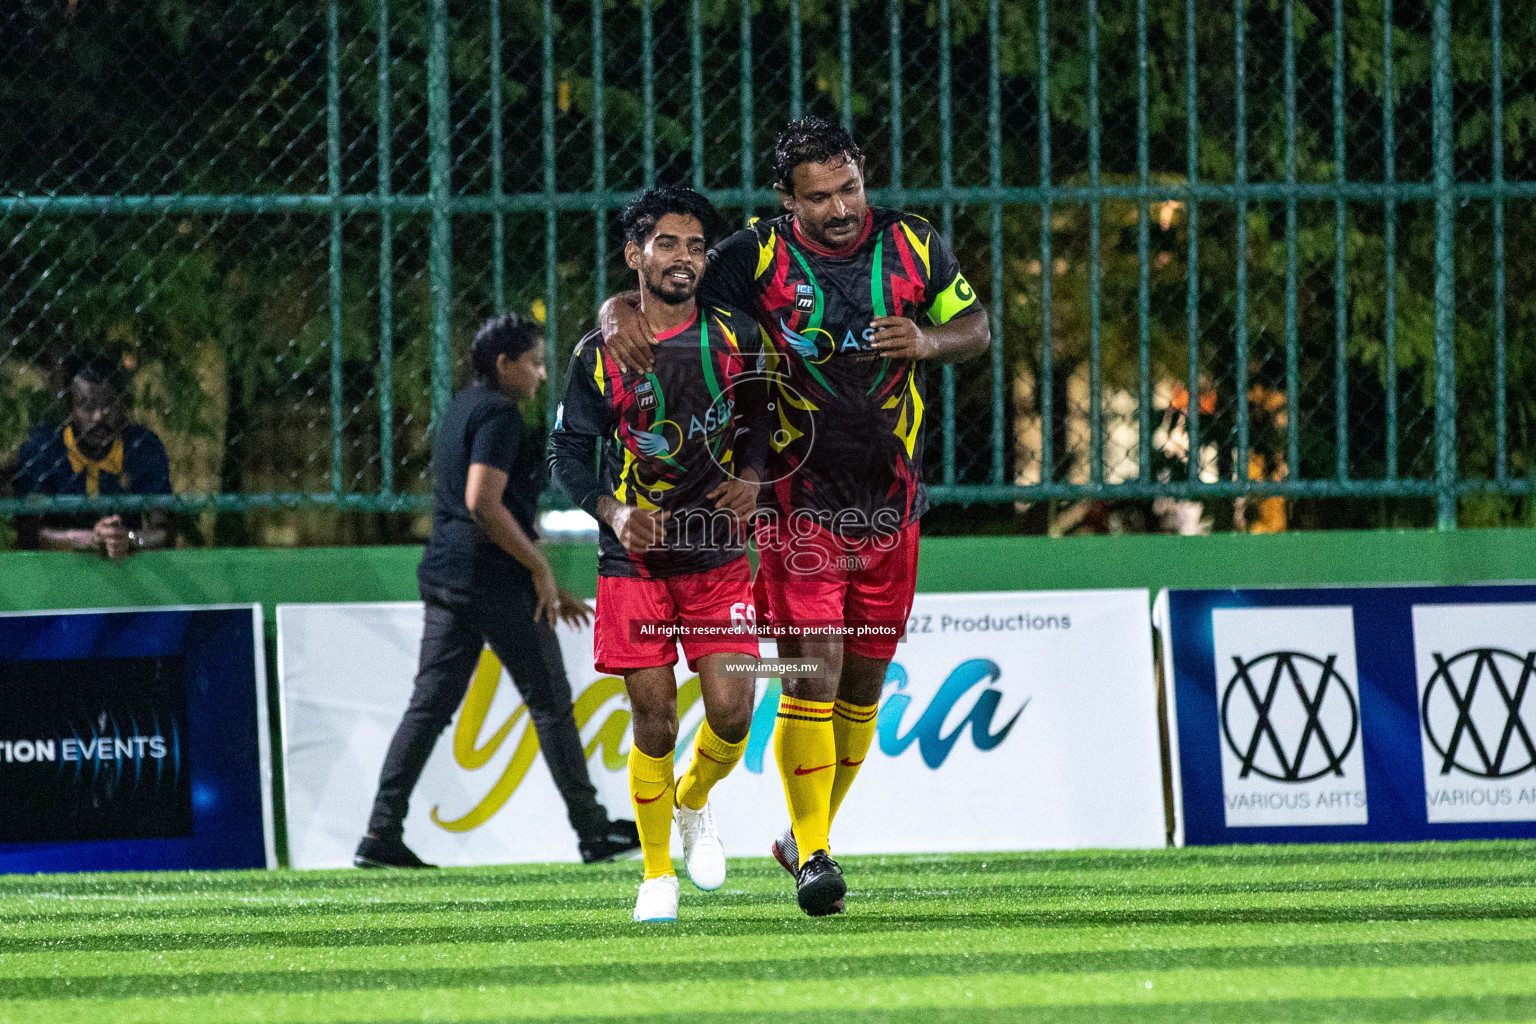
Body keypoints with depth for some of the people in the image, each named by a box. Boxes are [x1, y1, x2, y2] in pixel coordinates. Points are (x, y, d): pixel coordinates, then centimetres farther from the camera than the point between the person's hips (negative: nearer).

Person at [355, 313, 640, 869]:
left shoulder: (461, 408, 20)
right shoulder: (499, 414, -11)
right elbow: (482, 501, -22)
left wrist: (548, 588, 25)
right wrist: (540, 568, -15)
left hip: (444, 575, 9)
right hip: (495, 579, -9)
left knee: (430, 704, 4)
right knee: (550, 700, 3)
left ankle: (381, 834, -5)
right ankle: (593, 829, 10)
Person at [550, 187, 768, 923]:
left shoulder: (736, 338, 1)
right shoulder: (600, 355, -3)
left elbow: (760, 419, 15)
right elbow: (566, 450, 3)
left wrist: (750, 474, -5)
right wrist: (614, 511, -13)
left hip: (718, 553, 1)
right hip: (634, 558, -1)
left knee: (731, 710, -9)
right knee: (653, 718, -4)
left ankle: (694, 804, 24)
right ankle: (657, 874, 12)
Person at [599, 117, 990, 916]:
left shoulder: (914, 248, 3)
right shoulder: (759, 257, -6)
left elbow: (975, 327, 14)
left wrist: (929, 342, -8)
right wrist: (619, 313, -25)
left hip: (890, 510, 4)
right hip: (798, 509, -4)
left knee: (862, 687, 10)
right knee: (811, 678, -14)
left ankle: (805, 834, 26)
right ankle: (813, 855, -10)